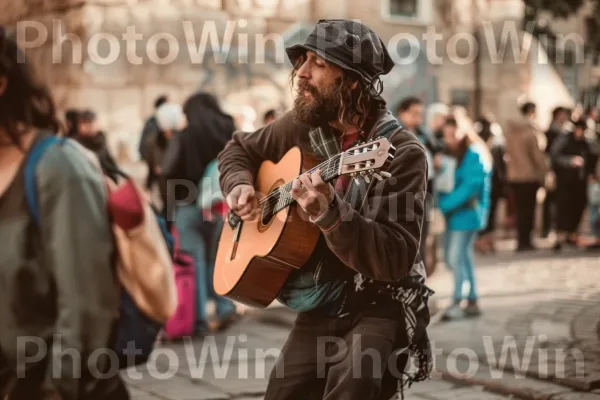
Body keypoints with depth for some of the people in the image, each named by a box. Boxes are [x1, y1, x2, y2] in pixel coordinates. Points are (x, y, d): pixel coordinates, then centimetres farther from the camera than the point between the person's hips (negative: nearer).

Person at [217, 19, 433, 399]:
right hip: (321, 305, 6)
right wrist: (239, 185, -1)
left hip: (381, 305, -6)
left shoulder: (401, 153, -16)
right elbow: (238, 149, 21)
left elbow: (396, 259, -24)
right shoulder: (302, 125, 2)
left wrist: (329, 214, -37)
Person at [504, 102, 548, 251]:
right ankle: (525, 241, 4)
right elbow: (537, 154, -13)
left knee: (520, 209, 13)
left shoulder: (510, 130, 5)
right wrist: (545, 172, -5)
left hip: (513, 175, 6)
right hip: (530, 175, -6)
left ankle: (522, 241, 16)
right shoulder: (531, 131, -15)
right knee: (528, 209, 2)